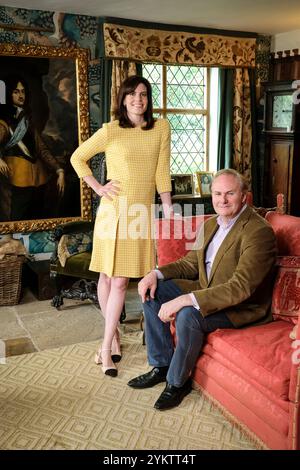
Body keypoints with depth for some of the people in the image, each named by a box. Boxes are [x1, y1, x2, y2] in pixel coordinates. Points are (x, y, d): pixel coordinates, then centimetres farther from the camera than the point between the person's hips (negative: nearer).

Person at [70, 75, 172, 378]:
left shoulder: (161, 128, 5)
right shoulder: (110, 131, -2)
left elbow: (162, 172, 4)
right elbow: (77, 158, 8)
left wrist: (168, 209, 0)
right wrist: (98, 188, -1)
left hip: (141, 212, 1)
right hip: (114, 209, -1)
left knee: (120, 280, 1)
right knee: (107, 276, 6)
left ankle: (107, 345, 8)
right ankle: (113, 335, 26)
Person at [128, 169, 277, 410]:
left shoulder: (259, 231, -23)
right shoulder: (211, 224, 6)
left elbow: (241, 288, -31)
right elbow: (192, 263, 14)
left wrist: (185, 300, -36)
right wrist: (156, 273, -6)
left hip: (243, 306, -9)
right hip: (207, 291, 9)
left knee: (188, 315, -33)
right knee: (152, 291, 0)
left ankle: (178, 381, -6)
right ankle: (162, 365, 9)